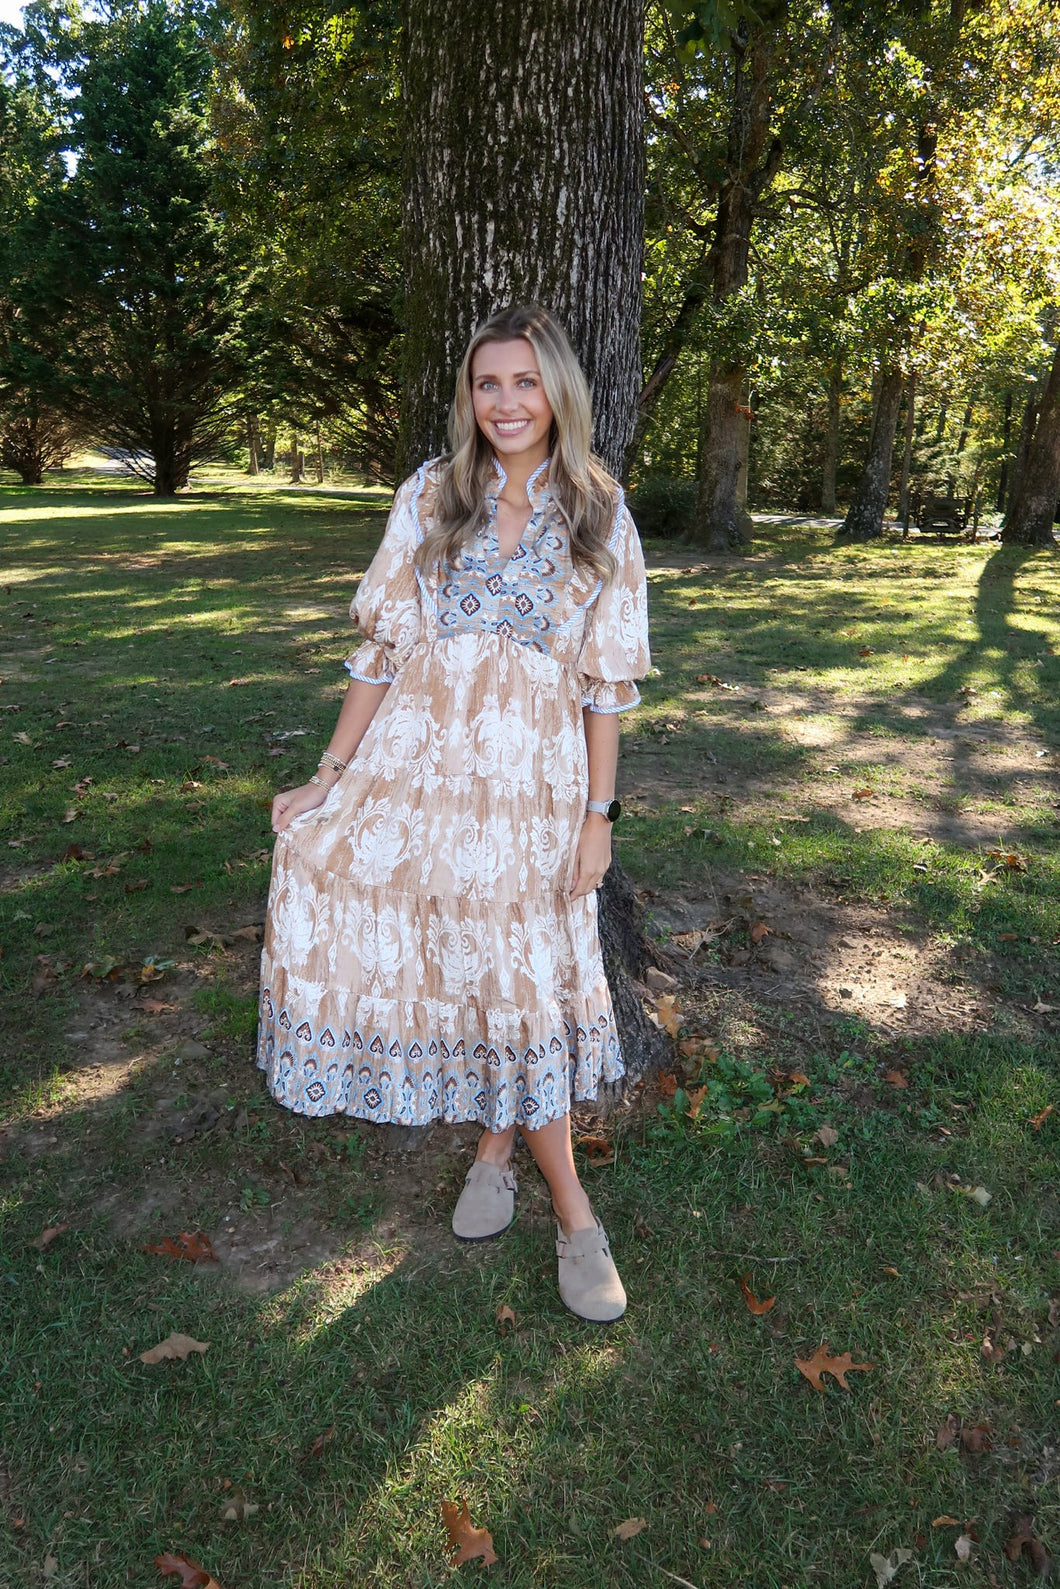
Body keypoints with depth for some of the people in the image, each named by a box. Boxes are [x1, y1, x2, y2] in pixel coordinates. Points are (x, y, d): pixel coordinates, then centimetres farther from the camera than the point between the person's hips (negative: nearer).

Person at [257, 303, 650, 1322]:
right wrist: (330, 775, 2)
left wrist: (598, 812, -2)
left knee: (524, 979, 2)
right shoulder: (430, 498, 5)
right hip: (414, 760, 1)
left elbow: (606, 680, 2)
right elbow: (383, 650, 5)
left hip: (532, 778, -1)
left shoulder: (600, 514, 3)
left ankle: (495, 1144, 27)